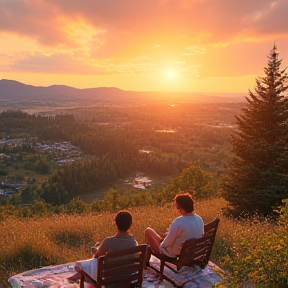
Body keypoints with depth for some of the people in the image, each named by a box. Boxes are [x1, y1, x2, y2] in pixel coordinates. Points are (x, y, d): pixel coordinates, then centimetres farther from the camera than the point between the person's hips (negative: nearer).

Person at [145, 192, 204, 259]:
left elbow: (167, 244, -23)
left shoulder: (178, 222, -32)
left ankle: (146, 261, 22)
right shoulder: (200, 219, -11)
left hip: (173, 255, -7)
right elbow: (201, 236, 6)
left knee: (148, 231, 7)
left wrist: (161, 244, 1)